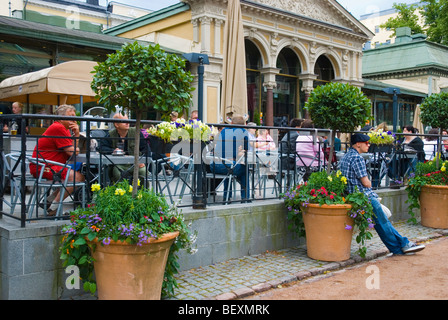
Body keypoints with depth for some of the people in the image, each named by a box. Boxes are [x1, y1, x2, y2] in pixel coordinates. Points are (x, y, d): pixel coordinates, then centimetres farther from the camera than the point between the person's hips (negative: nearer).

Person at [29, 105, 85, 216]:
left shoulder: (65, 129, 18)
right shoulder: (58, 128, -14)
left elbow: (74, 151, 10)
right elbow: (72, 152, -17)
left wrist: (76, 134, -1)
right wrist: (78, 148, 5)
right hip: (42, 167, -11)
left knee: (80, 176, 12)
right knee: (76, 177, -24)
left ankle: (48, 201, 13)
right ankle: (53, 208, -16)